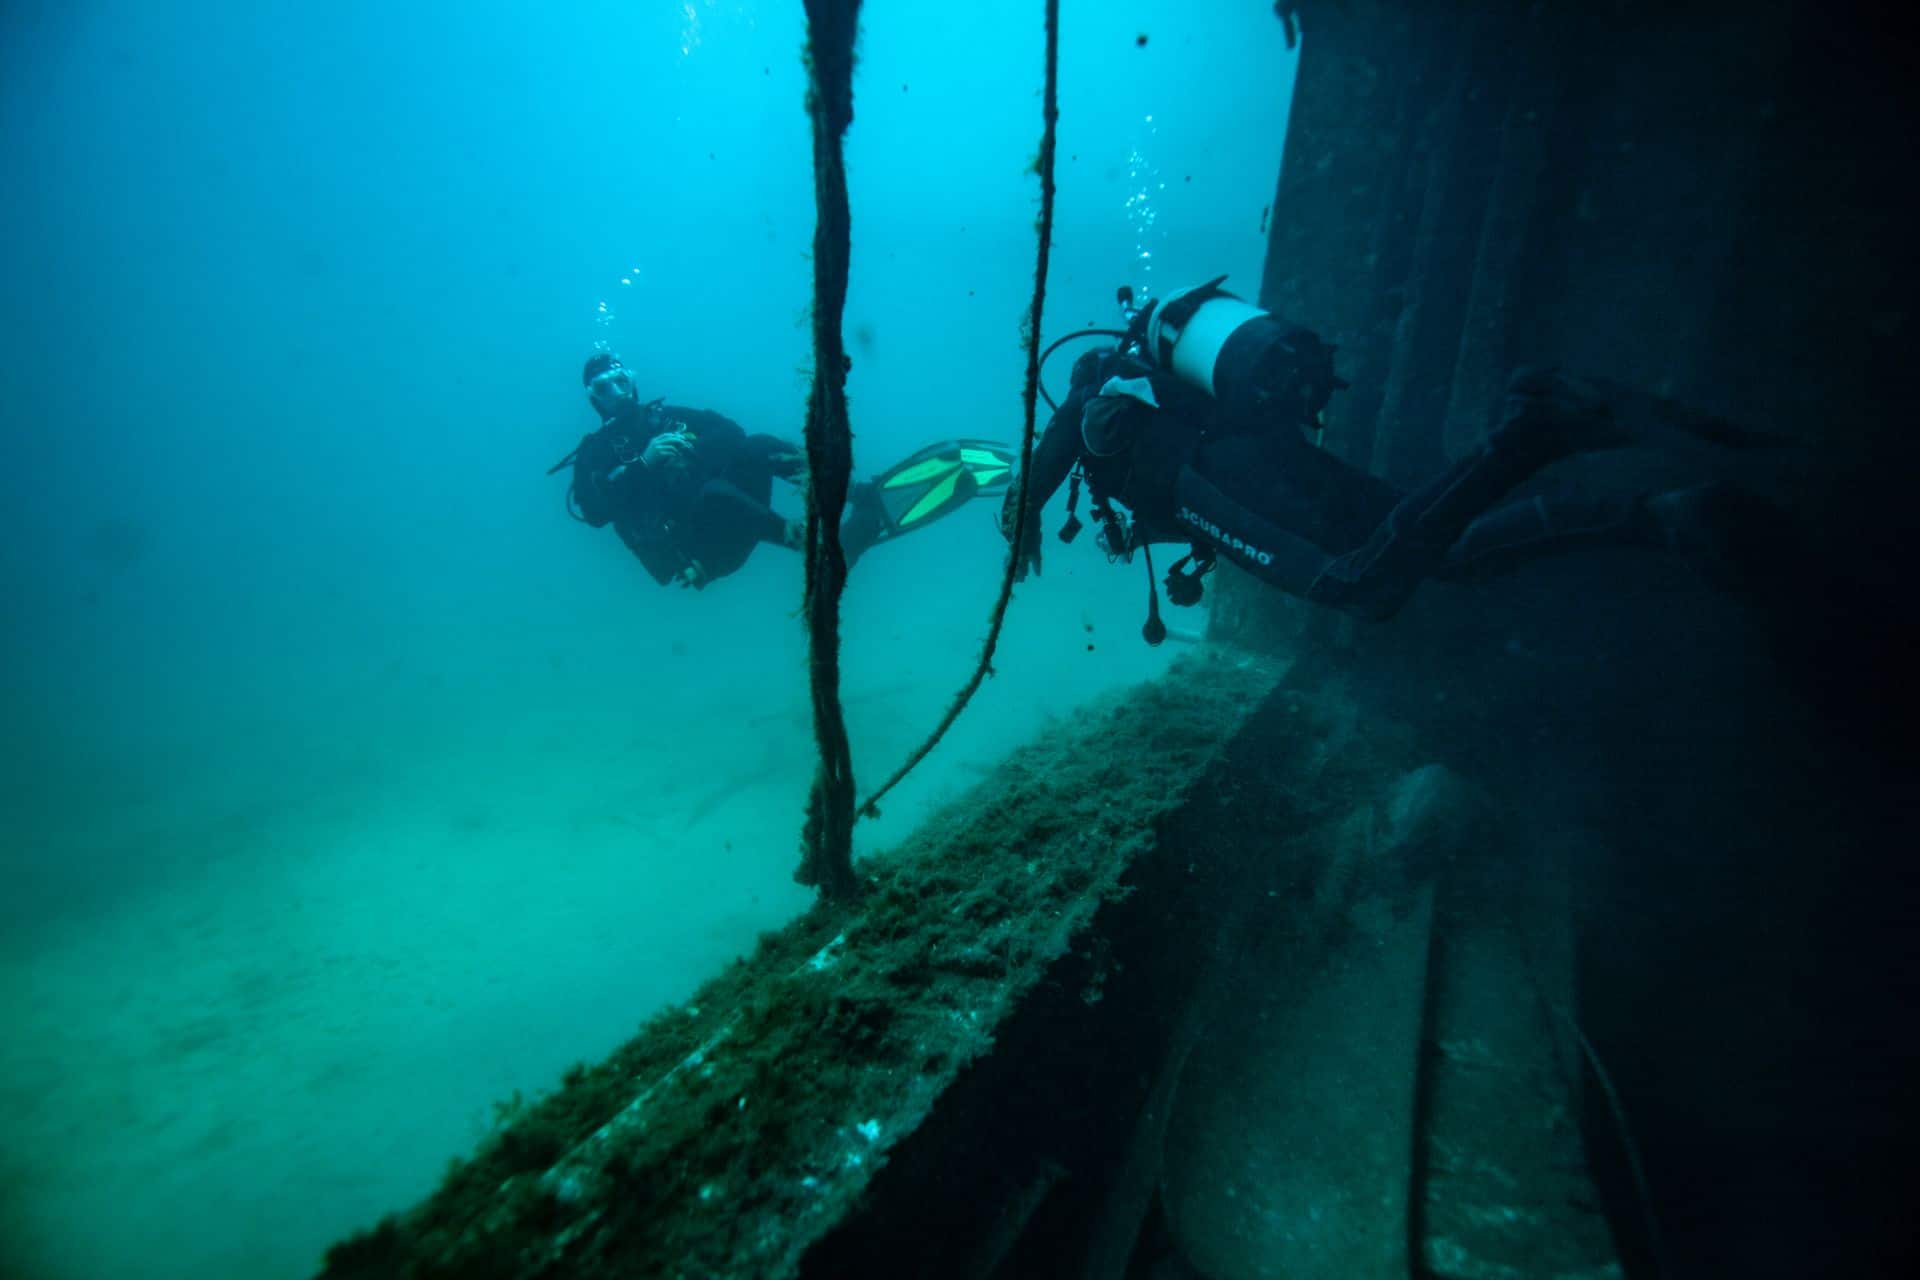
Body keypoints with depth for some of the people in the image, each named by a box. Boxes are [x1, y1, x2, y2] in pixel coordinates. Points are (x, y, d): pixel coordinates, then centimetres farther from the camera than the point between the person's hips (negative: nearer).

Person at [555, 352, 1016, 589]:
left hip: (730, 523, 4)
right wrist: (642, 463, -20)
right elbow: (587, 509, -8)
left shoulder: (668, 416, 23)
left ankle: (863, 495, -36)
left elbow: (733, 432, 6)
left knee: (757, 447, -22)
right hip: (690, 550, -3)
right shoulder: (595, 452, 14)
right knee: (715, 493, -36)